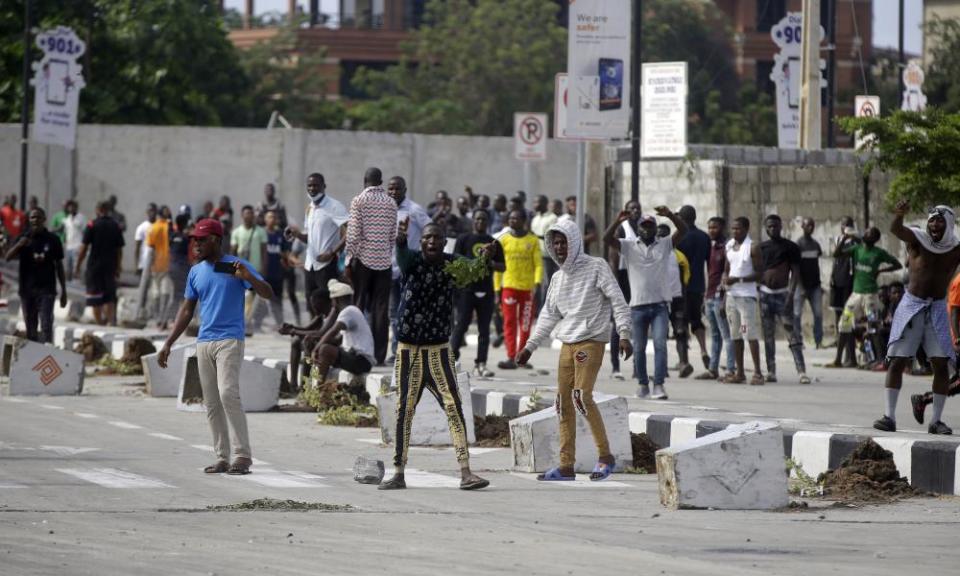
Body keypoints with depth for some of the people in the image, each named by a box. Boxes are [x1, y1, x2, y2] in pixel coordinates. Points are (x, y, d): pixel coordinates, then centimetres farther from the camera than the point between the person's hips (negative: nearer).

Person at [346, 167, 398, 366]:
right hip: (384, 260, 3)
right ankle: (379, 355, 2)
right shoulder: (391, 203, 5)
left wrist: (349, 257, -2)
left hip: (363, 259, -3)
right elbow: (394, 235, 6)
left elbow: (353, 234, -10)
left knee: (358, 307, 4)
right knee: (381, 310, 4)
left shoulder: (359, 201, -6)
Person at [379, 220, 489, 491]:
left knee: (453, 406, -9)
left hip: (439, 348, 1)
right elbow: (402, 257, -32)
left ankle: (465, 473, -11)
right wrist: (400, 240, -56)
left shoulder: (451, 264, -1)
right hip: (408, 348, -1)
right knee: (404, 410, 4)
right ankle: (398, 474, 14)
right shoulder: (413, 261, -8)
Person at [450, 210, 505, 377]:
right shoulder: (464, 240, 5)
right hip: (467, 289, -3)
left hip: (486, 290, 3)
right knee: (462, 324, -6)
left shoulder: (494, 243, 14)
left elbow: (502, 267, 13)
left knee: (484, 329, 2)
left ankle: (480, 364, 3)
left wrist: (490, 263, -7)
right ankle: (452, 358, -1)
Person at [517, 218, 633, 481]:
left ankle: (606, 457, -12)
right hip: (567, 344, 7)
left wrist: (624, 335, -18)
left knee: (582, 396, -21)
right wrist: (529, 346, 20)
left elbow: (618, 301, -8)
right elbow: (549, 315, 23)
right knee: (563, 403, 3)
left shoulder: (596, 267, -3)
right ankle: (566, 466, 7)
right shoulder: (558, 278, 16)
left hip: (592, 341, -7)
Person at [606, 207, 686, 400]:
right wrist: (618, 222, -22)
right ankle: (642, 384, 22)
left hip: (660, 305, -1)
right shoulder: (629, 246, 5)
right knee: (639, 348, 8)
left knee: (660, 344, -13)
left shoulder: (665, 244, 6)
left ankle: (658, 385, -16)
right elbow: (607, 239, -7)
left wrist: (670, 216, -21)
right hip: (638, 305, 1)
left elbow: (683, 230, -5)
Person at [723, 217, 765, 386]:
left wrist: (738, 279, -19)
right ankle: (739, 373, 12)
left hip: (746, 295, -7)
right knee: (735, 335, 8)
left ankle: (757, 373, -10)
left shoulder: (752, 248, -7)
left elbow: (759, 273, -11)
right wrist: (725, 278, -2)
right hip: (731, 294, 7)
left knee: (751, 334, -11)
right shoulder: (729, 246, 13)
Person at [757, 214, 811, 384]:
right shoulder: (761, 247, 12)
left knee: (792, 334, -10)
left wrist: (791, 294, -12)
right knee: (768, 335, 4)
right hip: (765, 292, 3)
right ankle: (771, 371, 7)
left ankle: (802, 371, -15)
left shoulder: (790, 247, 3)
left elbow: (795, 272, -1)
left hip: (782, 293, -3)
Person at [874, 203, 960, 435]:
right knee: (898, 361, -5)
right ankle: (889, 416, -1)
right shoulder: (917, 239, -9)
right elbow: (896, 230, -29)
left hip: (937, 309, 2)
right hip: (911, 305, -2)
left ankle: (936, 420, 5)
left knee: (941, 364, -3)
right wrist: (899, 215, -51)